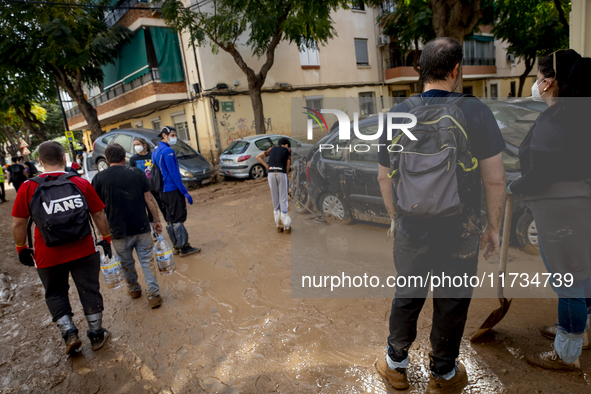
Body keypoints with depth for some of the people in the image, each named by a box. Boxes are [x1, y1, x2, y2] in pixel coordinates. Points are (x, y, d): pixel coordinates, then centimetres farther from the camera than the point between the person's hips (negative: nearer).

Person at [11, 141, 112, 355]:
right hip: (83, 251, 0)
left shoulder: (28, 188, -8)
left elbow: (18, 224, -2)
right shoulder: (81, 183, -6)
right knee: (89, 291, 14)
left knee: (55, 294, 22)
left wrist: (22, 248, 13)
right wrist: (106, 238, 11)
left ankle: (69, 333, 13)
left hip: (48, 256, 0)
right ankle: (96, 335, 26)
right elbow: (99, 215, -1)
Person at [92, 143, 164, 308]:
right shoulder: (137, 173, 0)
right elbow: (149, 199, -1)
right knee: (147, 261, 8)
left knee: (127, 263, 18)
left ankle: (134, 289, 37)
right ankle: (154, 295, 6)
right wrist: (157, 220, 6)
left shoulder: (99, 178, -2)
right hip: (142, 227, 0)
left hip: (119, 231, 0)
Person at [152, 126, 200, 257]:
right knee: (179, 220, -4)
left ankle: (176, 246, 22)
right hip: (173, 191, -9)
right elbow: (174, 173, -19)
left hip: (163, 192, 9)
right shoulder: (167, 151, -15)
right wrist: (185, 192, -16)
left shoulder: (155, 151, 14)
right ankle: (184, 248, 2)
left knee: (171, 220, 13)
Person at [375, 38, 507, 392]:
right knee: (452, 304, 17)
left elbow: (384, 177, 1)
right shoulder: (476, 113, -11)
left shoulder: (399, 114, -4)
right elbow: (495, 180, -9)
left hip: (411, 230, 2)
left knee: (407, 297, 20)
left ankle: (396, 365, 40)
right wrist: (494, 227, 5)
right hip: (460, 232, -1)